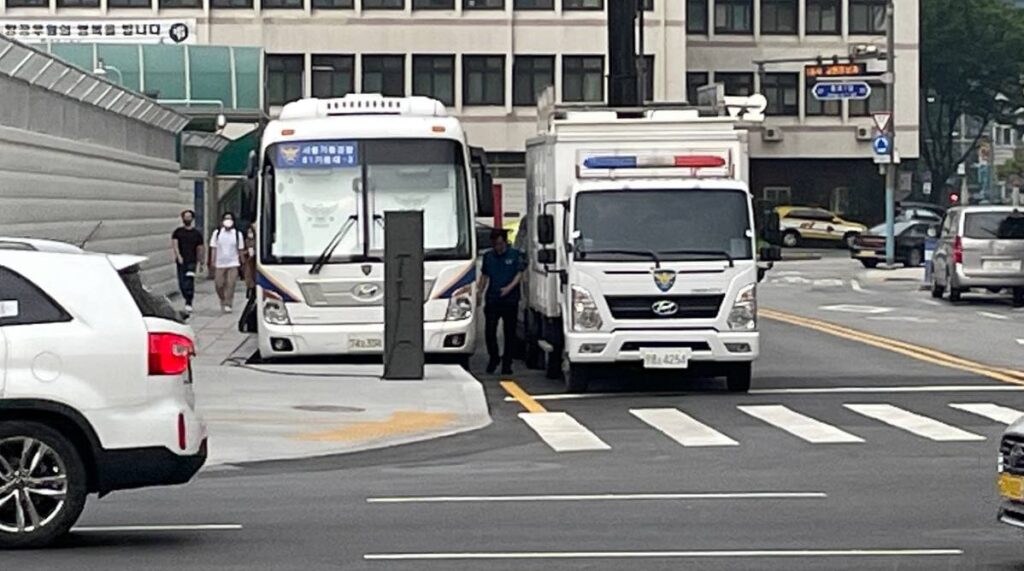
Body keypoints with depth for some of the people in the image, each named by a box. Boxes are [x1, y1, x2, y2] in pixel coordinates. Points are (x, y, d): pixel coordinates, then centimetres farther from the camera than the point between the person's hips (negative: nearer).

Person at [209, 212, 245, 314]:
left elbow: (241, 250, 8)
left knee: (231, 284, -10)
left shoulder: (237, 234, 5)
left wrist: (242, 263, 6)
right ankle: (223, 300, 26)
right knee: (219, 284, 1)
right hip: (220, 263, 1)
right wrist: (212, 262, -3)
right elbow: (213, 248, 4)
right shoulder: (217, 233, 5)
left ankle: (228, 304, -5)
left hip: (233, 263, -1)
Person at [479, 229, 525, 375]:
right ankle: (493, 358, 15)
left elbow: (519, 274, -2)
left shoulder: (515, 255, 2)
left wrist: (509, 287, -16)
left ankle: (507, 363, 9)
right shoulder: (488, 256, 11)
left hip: (510, 299, -2)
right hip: (492, 299, 2)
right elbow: (485, 276, 17)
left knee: (509, 333, 2)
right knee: (489, 331, -5)